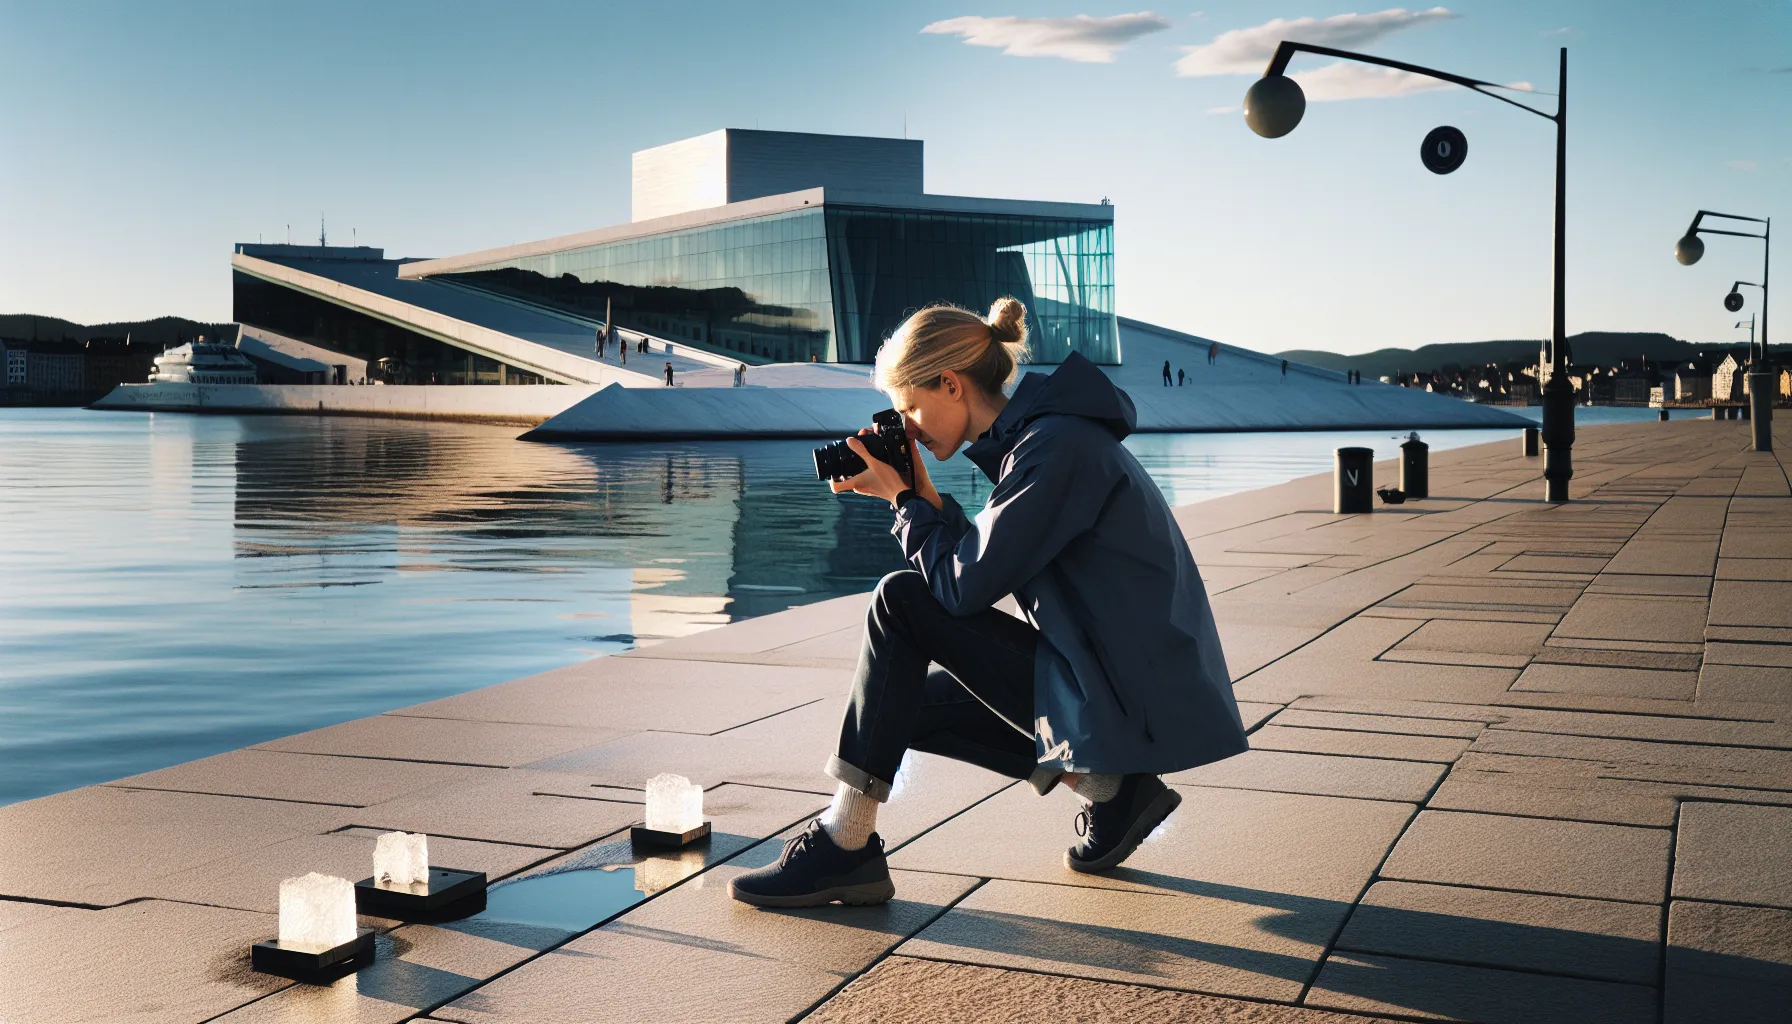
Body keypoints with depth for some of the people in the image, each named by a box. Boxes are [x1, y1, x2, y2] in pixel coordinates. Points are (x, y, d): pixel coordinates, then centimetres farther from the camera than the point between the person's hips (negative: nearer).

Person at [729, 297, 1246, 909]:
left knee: (900, 601, -13)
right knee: (904, 703, 13)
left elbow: (964, 586, -19)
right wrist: (923, 497, 5)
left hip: (1130, 705, -10)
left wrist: (905, 498, -4)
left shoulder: (1055, 446, -18)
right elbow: (983, 566, 17)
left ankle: (845, 847, -11)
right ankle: (1107, 785, 10)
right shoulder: (1029, 436, 11)